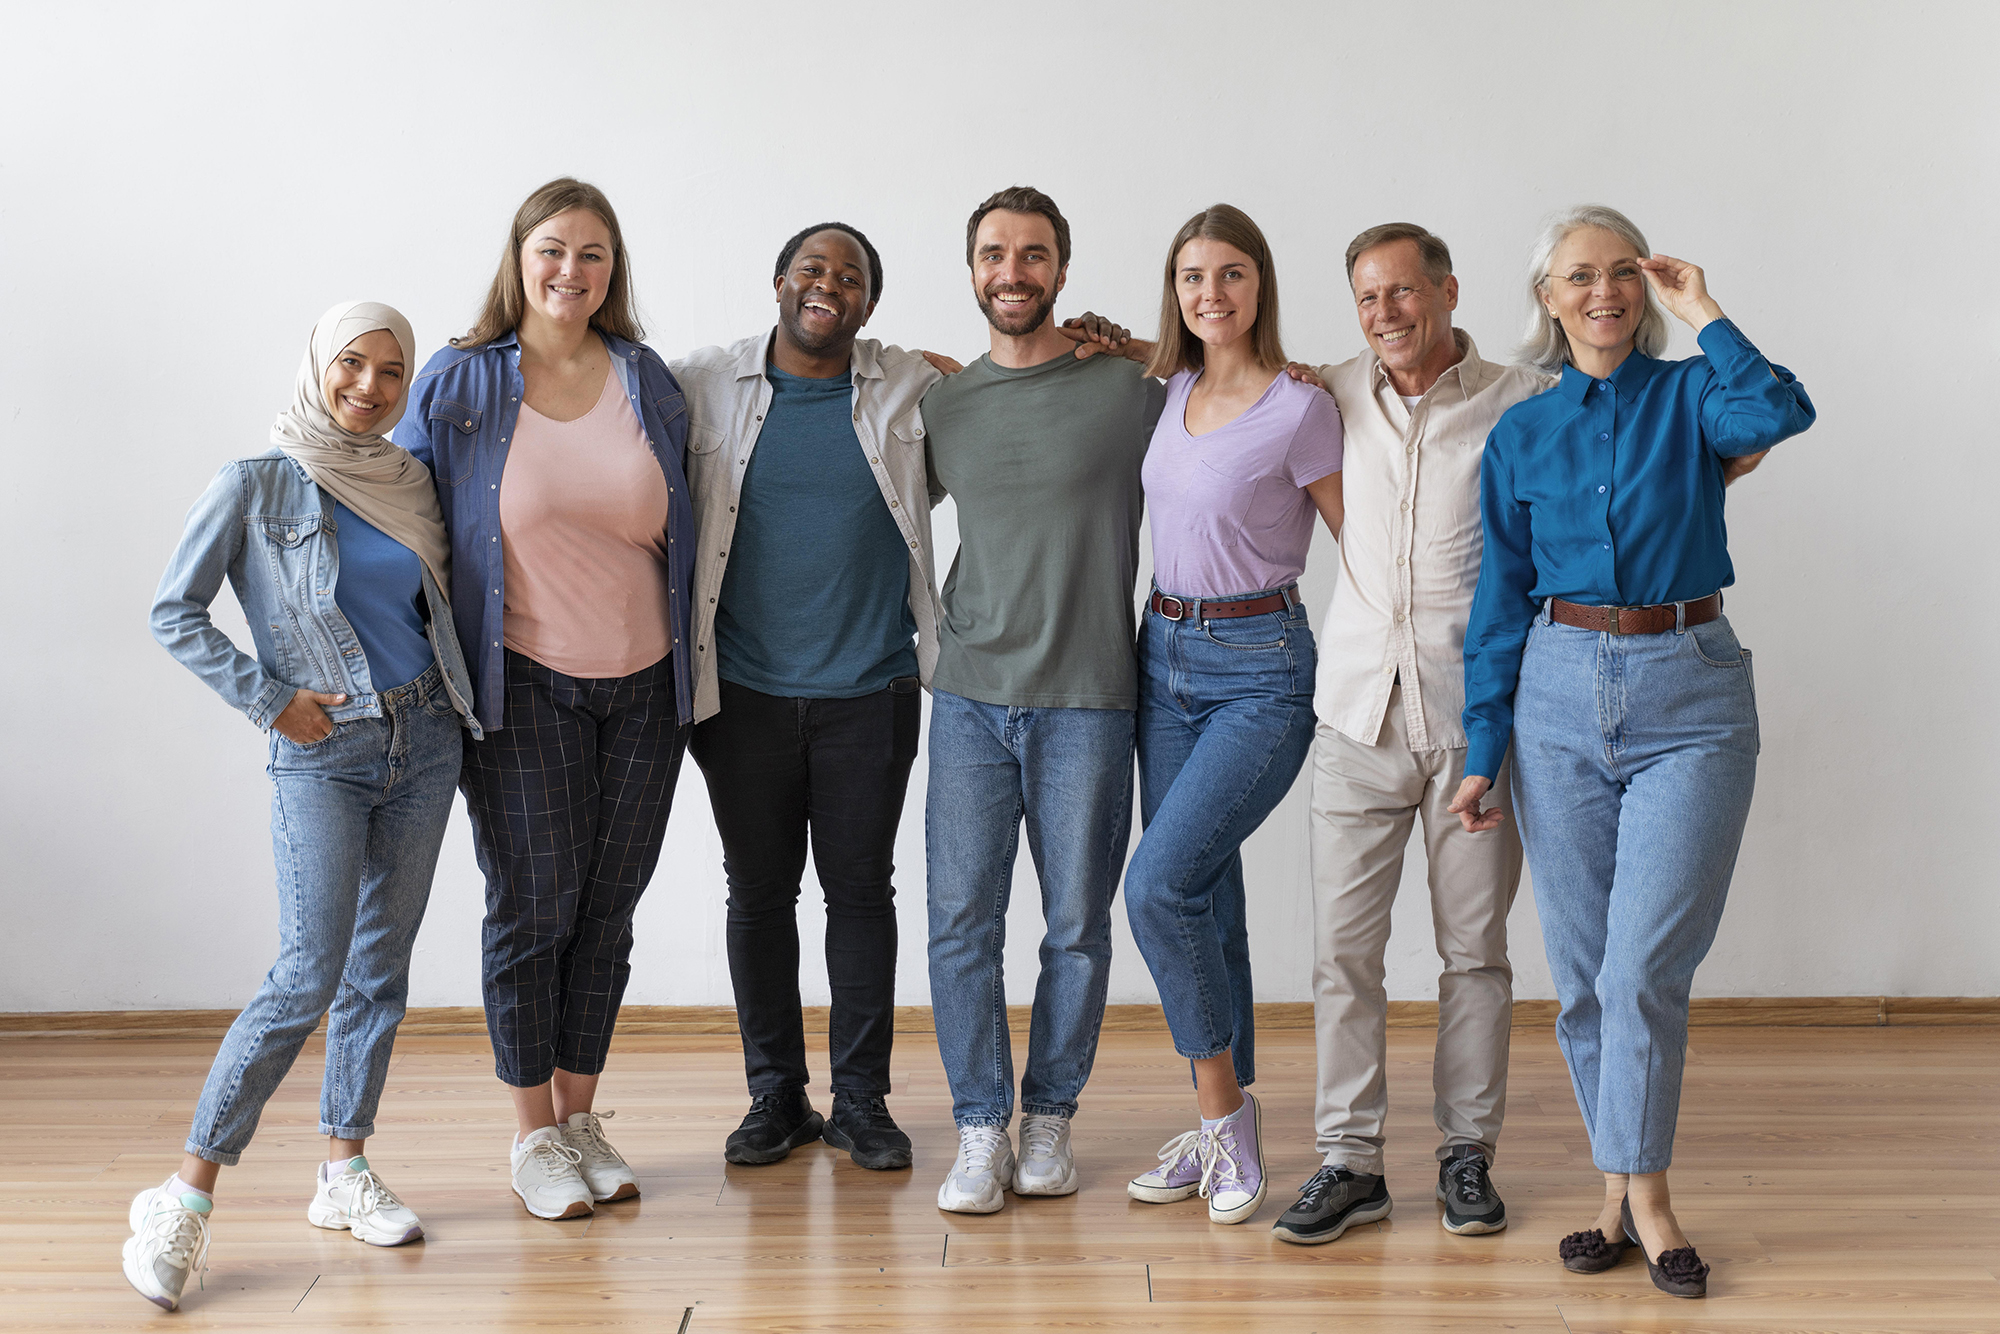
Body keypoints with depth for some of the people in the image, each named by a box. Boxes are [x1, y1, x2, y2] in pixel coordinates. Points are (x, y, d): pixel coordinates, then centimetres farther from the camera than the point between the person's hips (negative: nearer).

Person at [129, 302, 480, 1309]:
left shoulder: (410, 480, 9)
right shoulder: (257, 483, -5)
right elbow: (174, 614, -4)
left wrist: (459, 686, 7)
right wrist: (270, 701, -8)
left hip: (423, 737, 5)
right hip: (321, 751, -5)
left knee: (381, 966, 8)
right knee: (308, 973, -13)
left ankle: (345, 1171, 19)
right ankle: (187, 1196, -5)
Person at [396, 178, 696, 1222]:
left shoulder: (647, 381, 5)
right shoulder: (458, 383, -2)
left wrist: (693, 659, 12)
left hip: (643, 684, 3)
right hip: (524, 683, -3)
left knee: (607, 908, 9)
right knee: (534, 906, -1)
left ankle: (580, 1117, 24)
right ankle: (533, 1138, 15)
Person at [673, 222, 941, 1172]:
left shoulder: (911, 392, 2)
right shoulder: (704, 387, 2)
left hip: (870, 692, 0)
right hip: (744, 692, 0)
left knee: (861, 889, 7)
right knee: (758, 893, 8)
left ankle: (861, 1100, 19)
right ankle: (775, 1096, 22)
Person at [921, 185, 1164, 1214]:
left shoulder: (1127, 389, -1)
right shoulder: (943, 405, 9)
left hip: (1087, 701, -2)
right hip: (970, 696, 2)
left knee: (1078, 926, 5)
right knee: (961, 921, 0)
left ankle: (1049, 1118, 21)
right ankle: (980, 1130, 12)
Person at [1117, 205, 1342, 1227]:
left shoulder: (1300, 411, -10)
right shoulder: (1171, 395, 8)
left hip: (1259, 670, -6)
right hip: (1165, 655, 7)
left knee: (1158, 883, -16)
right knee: (1204, 897, 9)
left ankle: (1223, 1110, 1)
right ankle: (1223, 1132, 20)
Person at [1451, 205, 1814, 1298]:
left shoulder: (1691, 395, 2)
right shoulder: (1521, 435, 8)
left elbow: (1780, 412, -22)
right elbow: (1501, 601, 9)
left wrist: (1701, 315, -11)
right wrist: (1481, 754, 6)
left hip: (1690, 699, -3)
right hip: (1561, 695, 3)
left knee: (1642, 969, -8)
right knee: (1581, 975, 6)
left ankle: (1641, 1193, 6)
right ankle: (1624, 1189, 19)